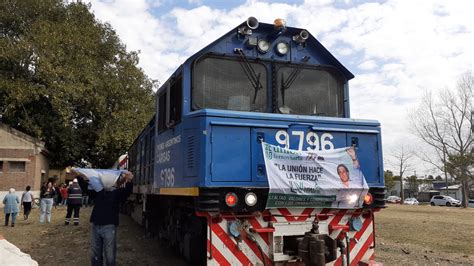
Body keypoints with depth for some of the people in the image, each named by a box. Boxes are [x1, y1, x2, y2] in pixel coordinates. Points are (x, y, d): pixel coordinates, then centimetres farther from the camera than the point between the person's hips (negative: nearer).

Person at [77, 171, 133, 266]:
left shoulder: (118, 192, 0)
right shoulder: (98, 190, 12)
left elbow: (127, 191, -19)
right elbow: (85, 186, 12)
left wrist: (129, 181, -39)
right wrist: (78, 175, 0)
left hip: (109, 227, -4)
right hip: (95, 226, 4)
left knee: (110, 256, 3)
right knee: (95, 255, 16)